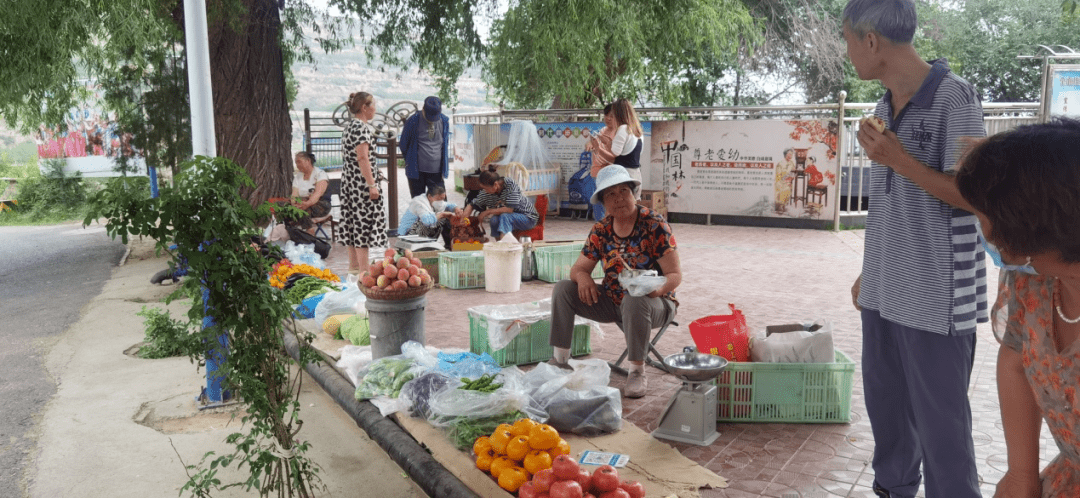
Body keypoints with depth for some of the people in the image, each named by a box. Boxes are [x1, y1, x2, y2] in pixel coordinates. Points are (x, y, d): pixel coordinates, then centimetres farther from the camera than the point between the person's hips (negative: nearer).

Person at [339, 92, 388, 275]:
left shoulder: (350, 127, 15)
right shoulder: (362, 128, -15)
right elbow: (362, 158, -21)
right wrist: (372, 185, -22)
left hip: (349, 180, 10)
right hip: (361, 182, -10)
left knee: (353, 221, 12)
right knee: (365, 221, -7)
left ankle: (354, 265, 18)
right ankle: (363, 269, -5)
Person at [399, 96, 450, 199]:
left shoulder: (444, 121, 2)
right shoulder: (413, 121, -9)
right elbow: (404, 143, 5)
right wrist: (409, 161, 12)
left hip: (437, 171, 2)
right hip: (417, 171, -2)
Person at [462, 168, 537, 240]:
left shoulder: (510, 185, -23)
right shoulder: (486, 193, -7)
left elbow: (509, 209, -28)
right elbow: (471, 205, 3)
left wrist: (487, 212, -21)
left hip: (528, 218, -5)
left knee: (504, 216, -32)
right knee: (495, 219, -26)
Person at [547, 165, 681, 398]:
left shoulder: (655, 225, -15)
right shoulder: (601, 230, -1)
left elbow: (675, 274, -17)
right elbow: (578, 267, 4)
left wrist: (659, 289, -40)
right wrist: (582, 277, -22)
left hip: (653, 301, -5)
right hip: (612, 302, 5)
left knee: (634, 301, -40)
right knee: (563, 289, -10)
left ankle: (637, 372, -23)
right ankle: (560, 359, -1)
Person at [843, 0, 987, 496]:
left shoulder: (954, 98, -13)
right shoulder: (885, 106, 10)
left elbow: (976, 196, -14)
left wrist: (898, 160, -21)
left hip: (936, 295, -7)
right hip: (885, 290, 8)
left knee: (940, 418, 2)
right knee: (884, 400, 17)